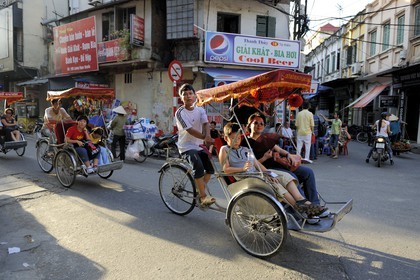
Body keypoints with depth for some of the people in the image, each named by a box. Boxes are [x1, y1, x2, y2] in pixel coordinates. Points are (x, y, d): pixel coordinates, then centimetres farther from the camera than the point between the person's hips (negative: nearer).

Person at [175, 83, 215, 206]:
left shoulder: (200, 110, 5)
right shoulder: (180, 113, -11)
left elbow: (205, 123, -13)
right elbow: (190, 130, -19)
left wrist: (207, 136, -34)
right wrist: (206, 138, -24)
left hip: (199, 146, 6)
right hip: (187, 147, -6)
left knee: (210, 168, -1)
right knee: (199, 167, -27)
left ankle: (200, 191, 19)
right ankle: (203, 196, -15)